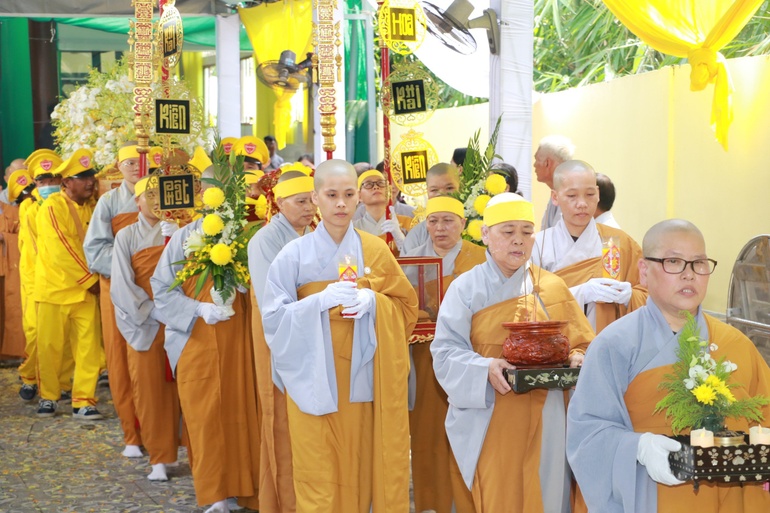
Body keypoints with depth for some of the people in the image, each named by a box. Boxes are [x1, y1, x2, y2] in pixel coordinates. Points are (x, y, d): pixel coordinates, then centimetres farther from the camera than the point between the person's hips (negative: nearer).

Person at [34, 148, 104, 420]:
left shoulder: (92, 207, 8)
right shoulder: (53, 206, -11)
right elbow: (61, 251, -17)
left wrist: (95, 279, -6)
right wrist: (90, 278, -13)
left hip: (87, 290, 5)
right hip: (55, 288, -5)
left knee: (88, 347, -1)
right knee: (50, 347, 4)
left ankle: (83, 402, 5)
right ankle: (48, 397, 20)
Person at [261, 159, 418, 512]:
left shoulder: (375, 250, 3)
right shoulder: (294, 254, -3)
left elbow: (407, 306, 7)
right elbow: (272, 318, -6)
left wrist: (374, 302, -13)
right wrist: (321, 300, -19)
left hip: (363, 379, 2)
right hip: (314, 380, -2)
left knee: (361, 469, 5)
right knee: (318, 475, 0)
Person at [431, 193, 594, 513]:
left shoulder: (552, 288, 8)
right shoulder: (466, 288, -1)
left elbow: (582, 344, 11)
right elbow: (445, 353, -8)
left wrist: (576, 361, -12)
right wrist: (486, 368, -25)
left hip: (544, 422, 3)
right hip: (489, 424, -3)